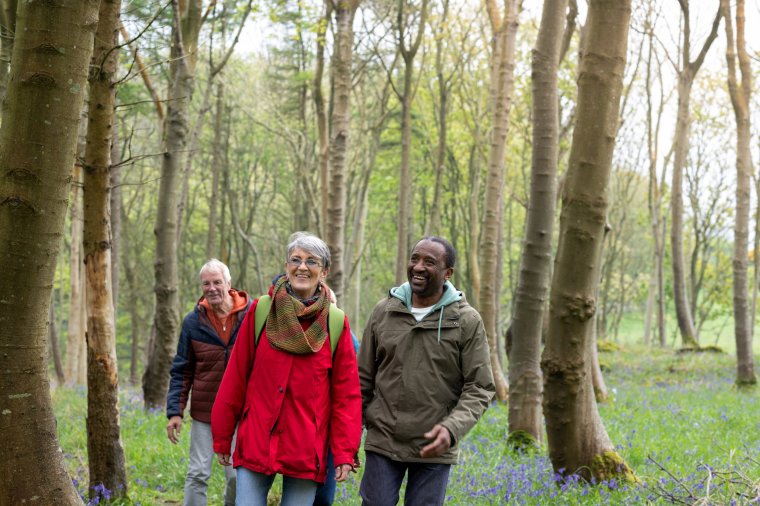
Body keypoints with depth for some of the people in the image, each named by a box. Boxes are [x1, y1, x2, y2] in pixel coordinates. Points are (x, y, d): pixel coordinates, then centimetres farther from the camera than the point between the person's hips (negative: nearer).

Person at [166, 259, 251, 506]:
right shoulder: (193, 322, -2)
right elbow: (181, 371, 1)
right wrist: (175, 411, -6)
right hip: (203, 411, 0)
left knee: (237, 476, 6)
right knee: (198, 474, 2)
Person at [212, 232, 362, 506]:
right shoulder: (260, 311, 0)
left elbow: (346, 393, 0)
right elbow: (235, 379, 3)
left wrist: (345, 451, -5)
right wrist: (222, 438, 4)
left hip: (306, 450, 0)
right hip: (255, 443, 0)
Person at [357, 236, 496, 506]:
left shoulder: (467, 321, -5)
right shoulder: (384, 311, 2)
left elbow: (479, 388, -6)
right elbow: (364, 378, 10)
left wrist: (452, 429, -22)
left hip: (434, 448, -2)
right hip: (382, 442, 2)